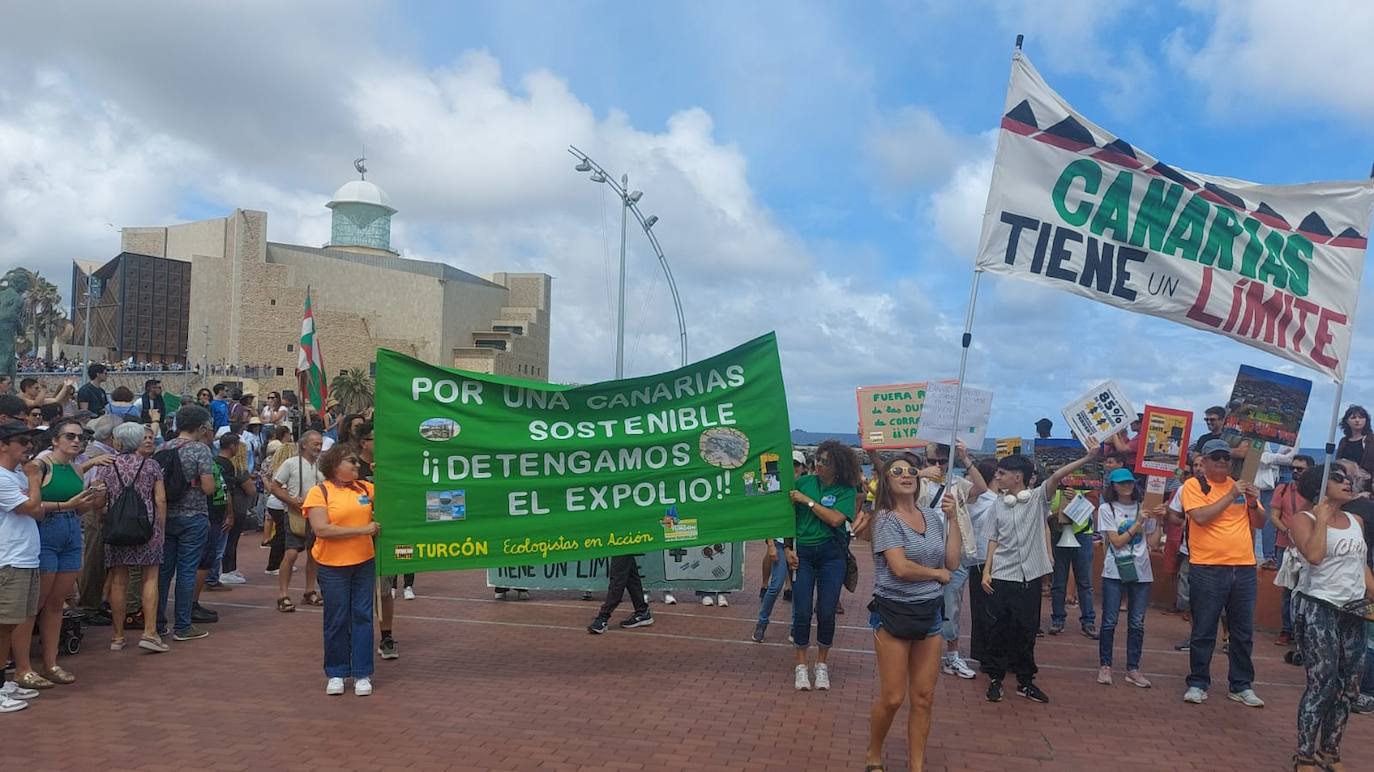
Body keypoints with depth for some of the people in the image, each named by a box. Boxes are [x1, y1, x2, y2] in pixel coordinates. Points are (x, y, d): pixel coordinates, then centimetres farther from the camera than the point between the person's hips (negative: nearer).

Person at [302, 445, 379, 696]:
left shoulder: (365, 488, 6)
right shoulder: (319, 492, -7)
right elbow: (321, 529, -17)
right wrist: (362, 529, -17)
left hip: (364, 562, 3)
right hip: (332, 565, -3)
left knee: (362, 616, 5)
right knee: (336, 620, 7)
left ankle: (362, 674, 14)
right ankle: (336, 673, 21)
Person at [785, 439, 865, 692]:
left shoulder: (847, 490, -3)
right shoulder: (804, 482, 1)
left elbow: (836, 519, -17)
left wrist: (807, 500, -13)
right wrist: (787, 548, -1)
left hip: (832, 554, -1)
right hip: (802, 552, 1)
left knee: (826, 612, 2)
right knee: (802, 612, -1)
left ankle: (822, 664, 21)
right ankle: (800, 665, 14)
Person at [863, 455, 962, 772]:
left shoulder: (933, 516, 7)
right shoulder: (886, 519, -9)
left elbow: (953, 562, 0)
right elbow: (900, 568, -19)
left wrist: (952, 518, -3)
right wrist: (938, 573, -5)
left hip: (930, 614, 5)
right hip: (894, 613, -5)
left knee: (924, 698, 7)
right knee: (892, 698, 0)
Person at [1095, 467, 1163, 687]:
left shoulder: (1142, 509, 8)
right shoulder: (1106, 509, -1)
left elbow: (1154, 544, 7)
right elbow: (1116, 542, -8)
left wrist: (1158, 521, -3)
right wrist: (1138, 523, -11)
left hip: (1141, 572, 3)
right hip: (1115, 572, -3)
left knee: (1137, 623, 5)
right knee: (1110, 621, 0)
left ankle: (1133, 669, 13)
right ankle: (1104, 666, 10)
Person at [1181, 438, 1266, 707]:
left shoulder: (1241, 486, 12)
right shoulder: (1194, 485, -2)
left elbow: (1260, 523, 14)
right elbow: (1200, 517, -17)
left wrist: (1252, 503, -5)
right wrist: (1230, 497, -14)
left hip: (1244, 569, 5)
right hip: (1207, 569, -5)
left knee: (1243, 632, 11)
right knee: (1203, 632, 2)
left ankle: (1242, 686, 23)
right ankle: (1198, 684, 13)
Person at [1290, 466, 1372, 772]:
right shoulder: (1305, 519, -6)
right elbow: (1314, 555, -23)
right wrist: (1322, 517, -15)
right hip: (1318, 608, -7)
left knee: (1349, 687, 8)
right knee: (1322, 684, -9)